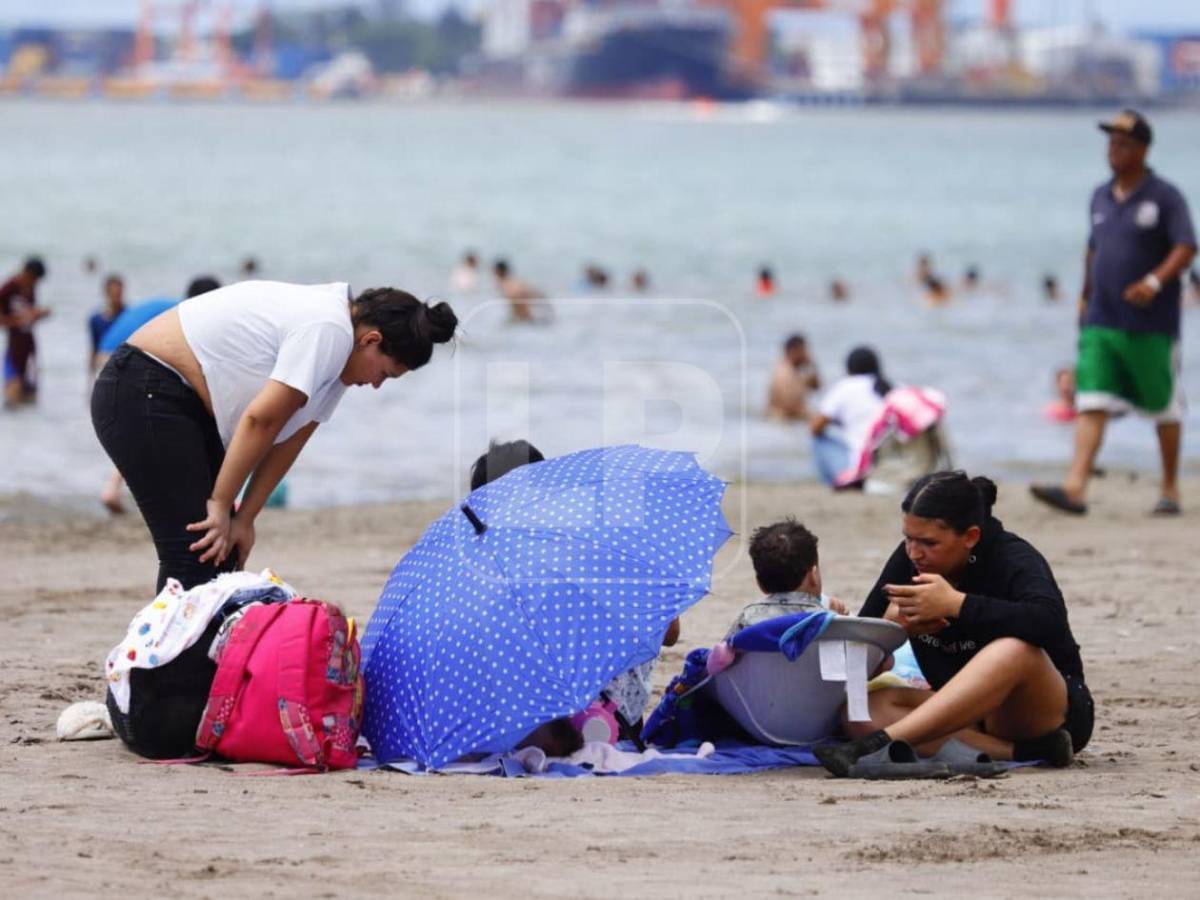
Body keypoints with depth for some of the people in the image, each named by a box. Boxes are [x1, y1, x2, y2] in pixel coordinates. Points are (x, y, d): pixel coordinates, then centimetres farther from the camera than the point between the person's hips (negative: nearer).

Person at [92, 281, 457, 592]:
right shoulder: (328, 331, -21)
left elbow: (288, 439, 8)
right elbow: (260, 420, -23)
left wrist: (243, 519, 2)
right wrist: (221, 504, -16)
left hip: (188, 405, 10)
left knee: (222, 554, 6)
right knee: (196, 557, -14)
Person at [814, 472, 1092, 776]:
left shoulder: (1013, 560, -15)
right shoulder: (908, 559, 0)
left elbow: (1049, 622, -35)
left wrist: (955, 603, -34)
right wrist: (893, 625, -22)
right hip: (966, 713, 5)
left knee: (1014, 649, -37)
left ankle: (878, 743, -48)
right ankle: (1018, 752, -36)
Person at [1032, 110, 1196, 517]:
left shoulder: (1164, 197, -6)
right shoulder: (1101, 197, 12)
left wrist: (1155, 281, -29)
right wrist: (1085, 297, 25)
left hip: (1151, 326, -4)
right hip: (1101, 323, 4)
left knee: (1164, 407, 9)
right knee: (1091, 404, -9)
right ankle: (1075, 487, -20)